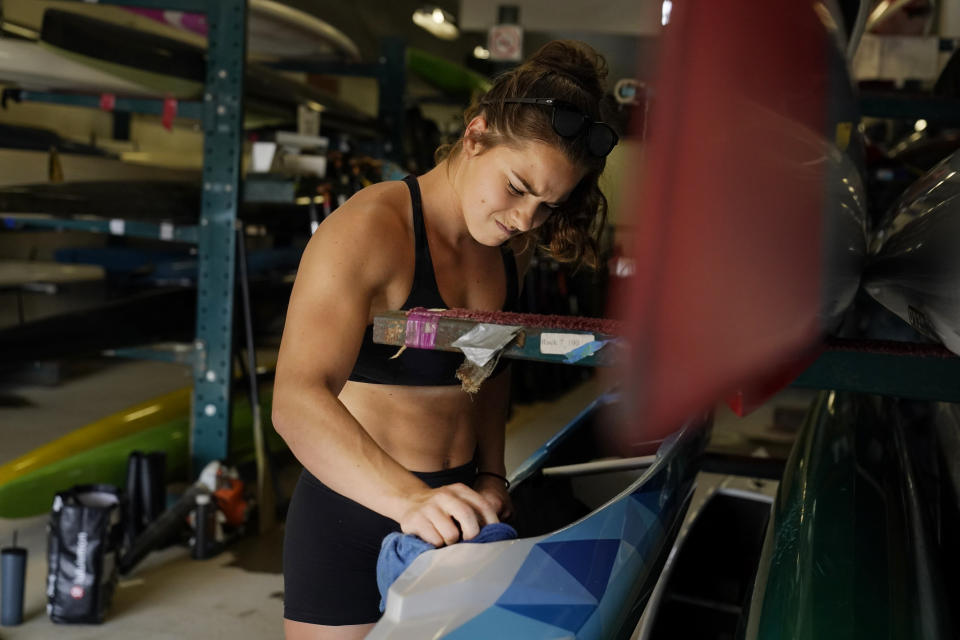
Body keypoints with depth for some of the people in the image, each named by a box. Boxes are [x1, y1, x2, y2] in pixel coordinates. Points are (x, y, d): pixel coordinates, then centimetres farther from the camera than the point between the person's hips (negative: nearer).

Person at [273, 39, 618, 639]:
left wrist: (491, 474, 8)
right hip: (355, 523, -6)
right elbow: (298, 399, -32)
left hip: (448, 516, 6)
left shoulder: (512, 247, 5)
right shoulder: (369, 229, -19)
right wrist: (411, 499, -45)